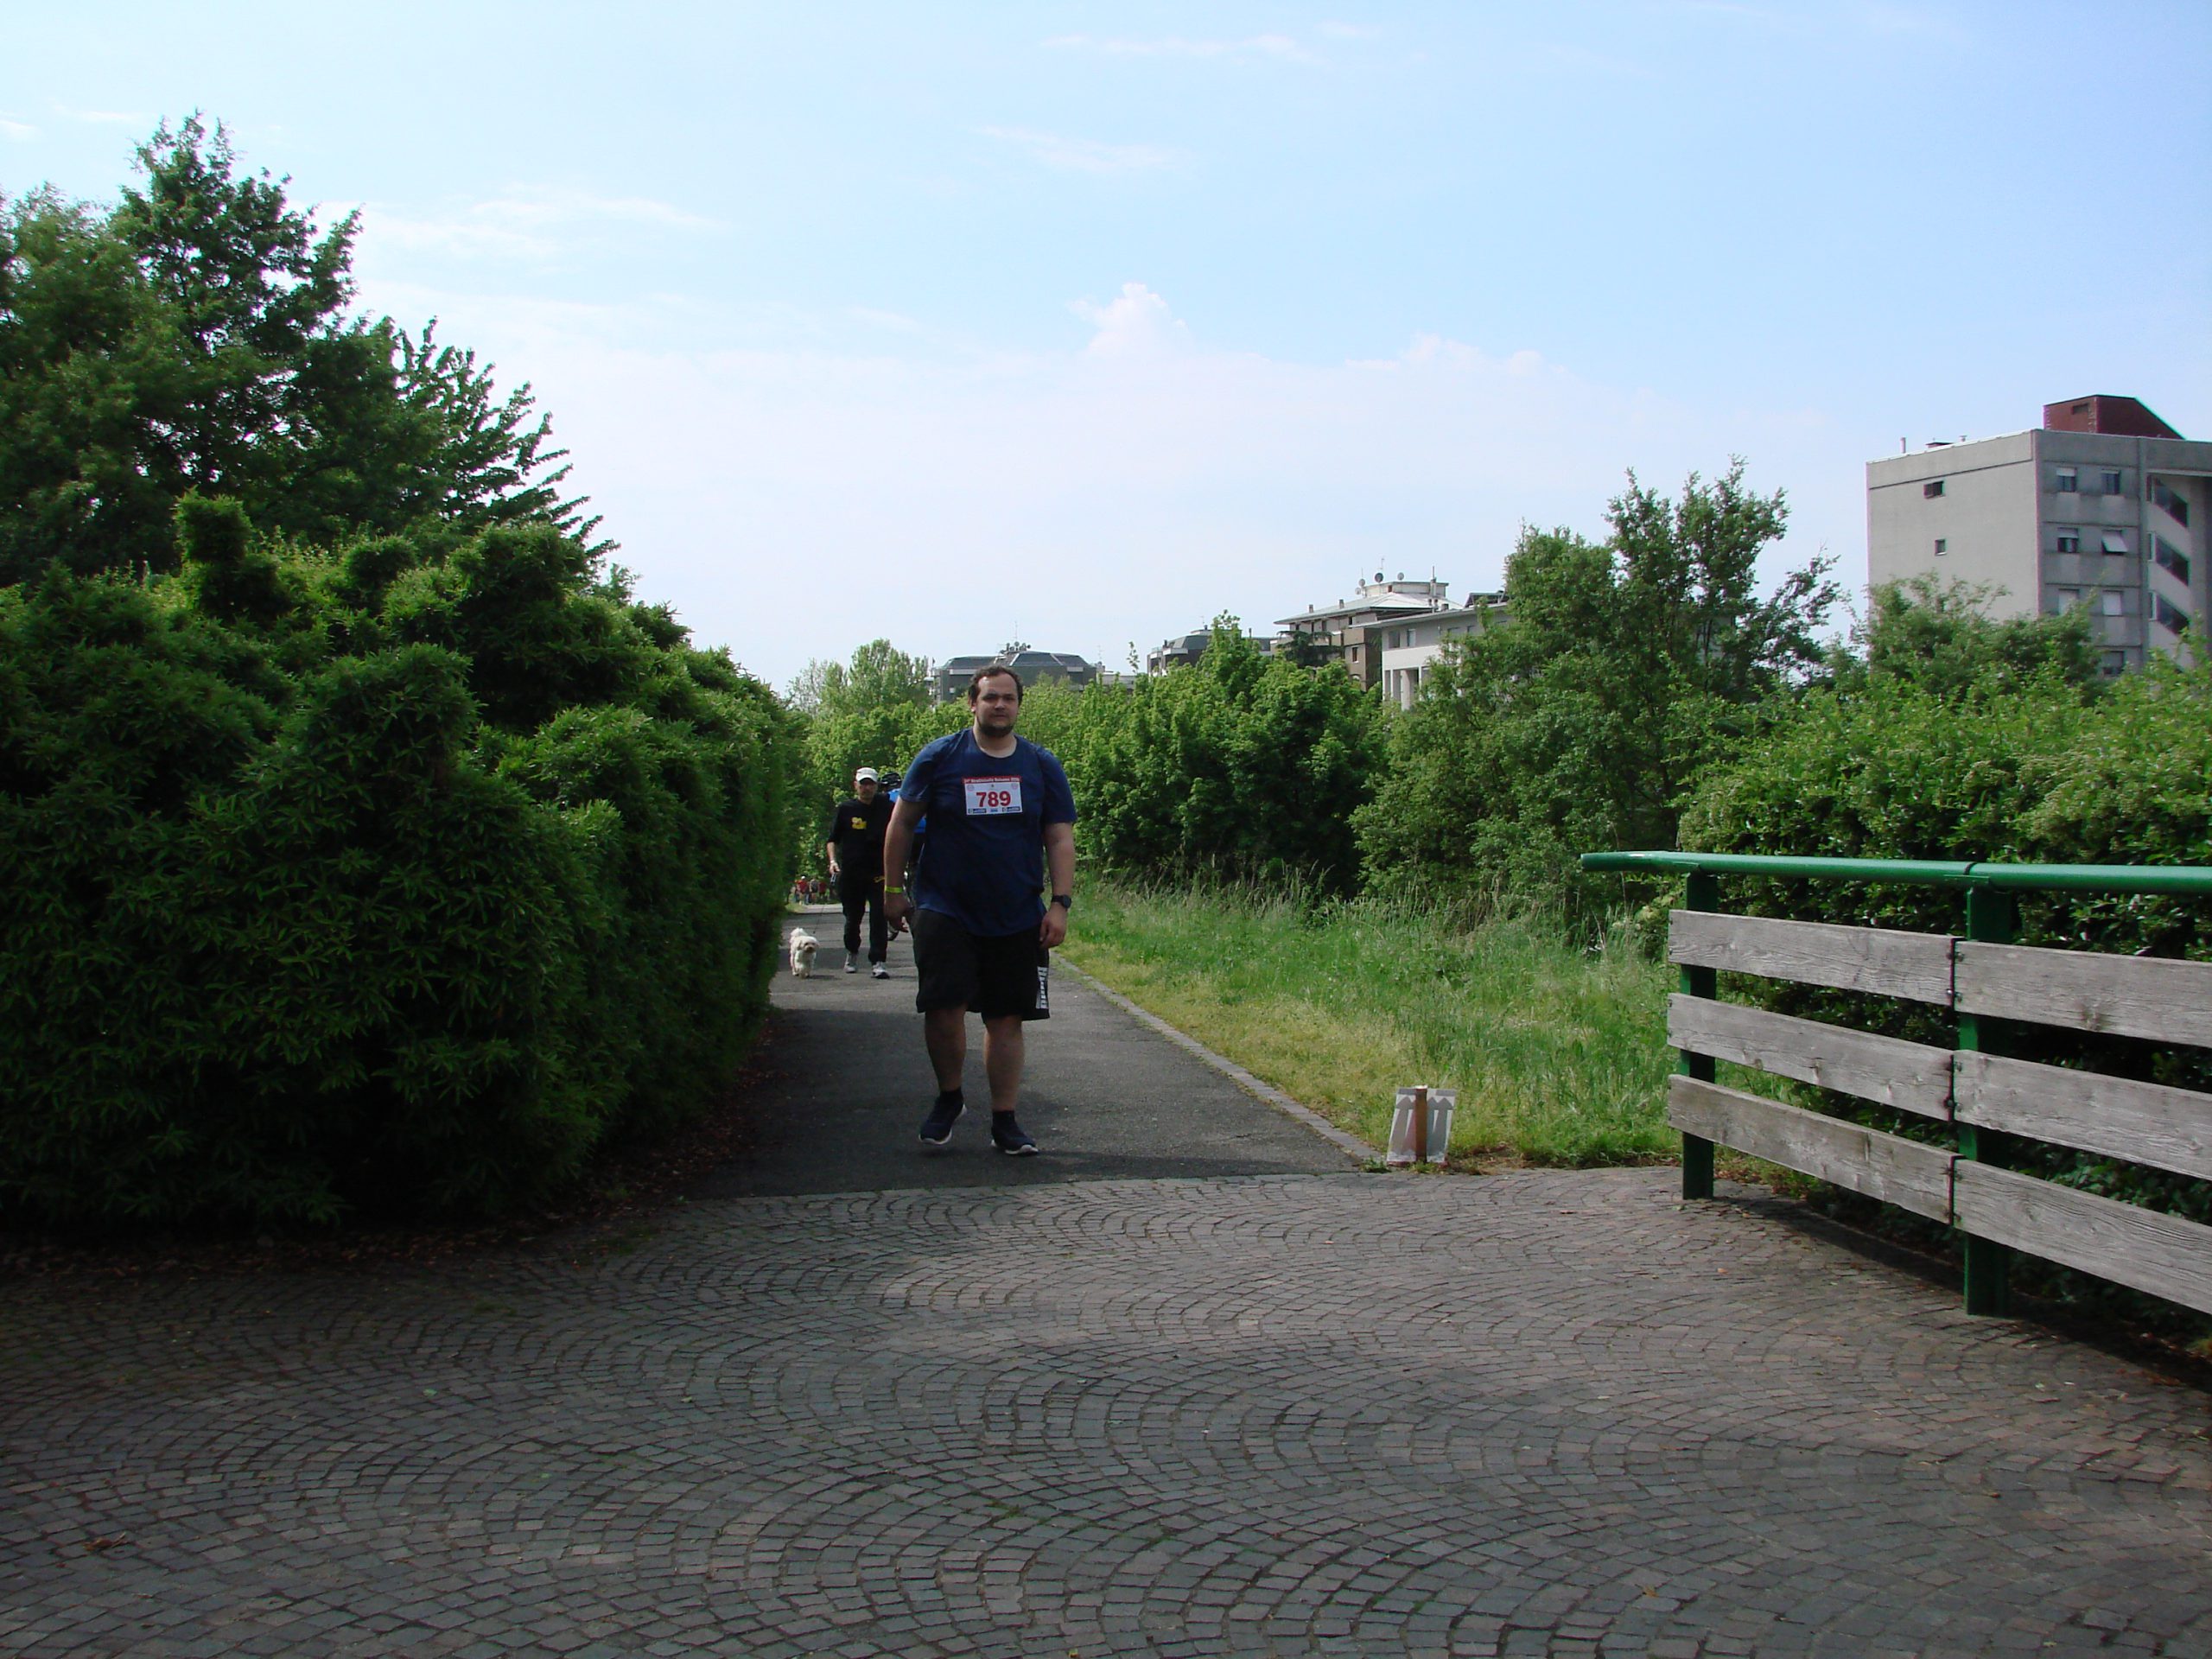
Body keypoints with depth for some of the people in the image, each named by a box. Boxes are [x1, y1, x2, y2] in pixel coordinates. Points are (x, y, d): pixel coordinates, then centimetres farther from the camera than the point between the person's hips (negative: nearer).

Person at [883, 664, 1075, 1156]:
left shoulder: (1042, 766, 6)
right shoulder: (939, 758, 1)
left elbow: (1060, 839, 6)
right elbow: (902, 824, 7)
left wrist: (1060, 904, -3)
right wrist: (893, 889, 4)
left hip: (1019, 917, 2)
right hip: (945, 909, -2)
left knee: (1007, 1018, 4)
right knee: (944, 1006, -12)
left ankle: (1005, 1121, 14)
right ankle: (949, 1097, 14)